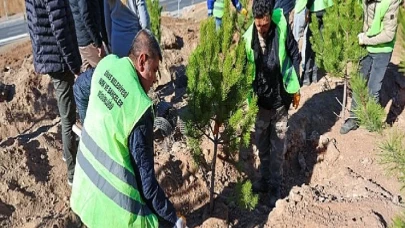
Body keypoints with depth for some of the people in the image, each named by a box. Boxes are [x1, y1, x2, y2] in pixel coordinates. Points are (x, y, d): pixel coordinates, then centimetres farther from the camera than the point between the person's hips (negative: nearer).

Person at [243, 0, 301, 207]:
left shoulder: (282, 28, -16)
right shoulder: (248, 38, -13)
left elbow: (295, 56, -4)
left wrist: (296, 88, -2)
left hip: (280, 99, -2)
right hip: (261, 100, 2)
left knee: (277, 146, 10)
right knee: (262, 144, 18)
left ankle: (275, 186, 26)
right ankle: (265, 179, 39)